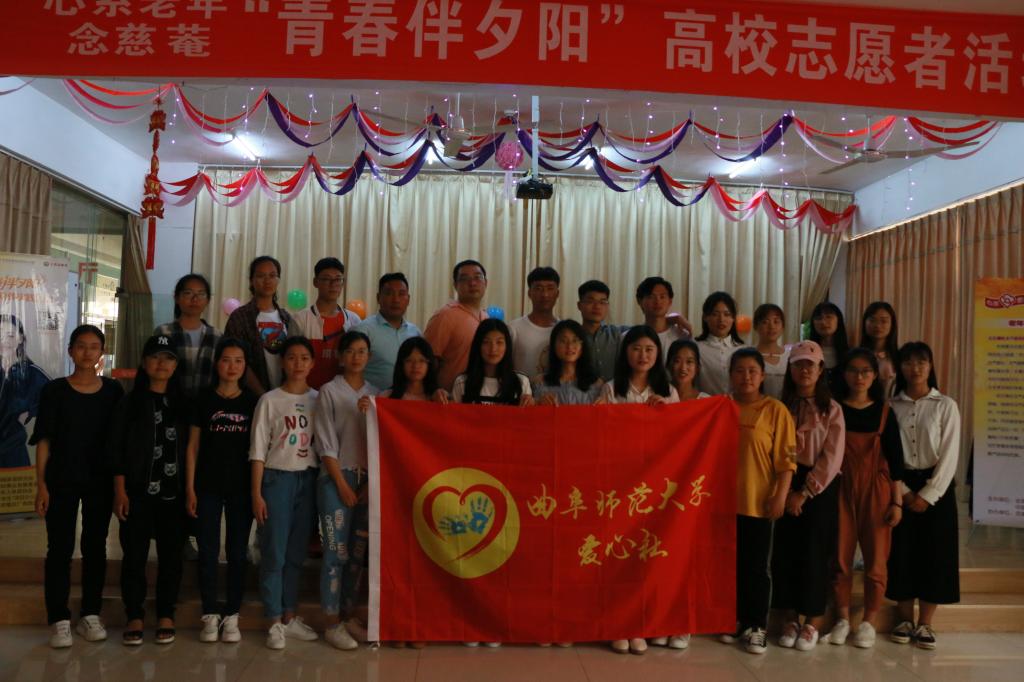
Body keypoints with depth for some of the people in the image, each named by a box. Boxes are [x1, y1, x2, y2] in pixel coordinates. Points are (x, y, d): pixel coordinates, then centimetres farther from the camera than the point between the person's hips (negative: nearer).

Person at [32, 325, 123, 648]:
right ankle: (60, 620, 9)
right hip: (61, 480, -2)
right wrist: (41, 483, -8)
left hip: (101, 480, 2)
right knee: (60, 548, 1)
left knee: (95, 547, 9)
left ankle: (90, 615, 19)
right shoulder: (54, 390, -3)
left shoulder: (113, 391, 2)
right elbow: (43, 440, -3)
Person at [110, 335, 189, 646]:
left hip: (174, 492, 2)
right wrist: (120, 490, -8)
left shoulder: (183, 404, 9)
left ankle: (165, 616, 17)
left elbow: (190, 448, 9)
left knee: (171, 555, 6)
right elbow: (116, 449, -1)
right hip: (138, 492, -2)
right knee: (134, 554, 3)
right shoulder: (130, 402, 2)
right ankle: (134, 617, 16)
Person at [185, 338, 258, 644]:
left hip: (242, 487, 1)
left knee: (237, 552, 6)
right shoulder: (204, 399, 1)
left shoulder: (252, 401, 2)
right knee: (208, 551, 3)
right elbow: (193, 445, 3)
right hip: (208, 486, 0)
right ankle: (210, 615, 15)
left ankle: (232, 616, 16)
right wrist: (190, 488, -2)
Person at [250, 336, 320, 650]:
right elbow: (258, 450, -3)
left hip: (308, 479, 3)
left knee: (297, 552, 10)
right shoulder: (270, 400, -2)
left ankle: (290, 616, 21)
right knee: (274, 552, -1)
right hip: (277, 477, -3)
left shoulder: (318, 399, 6)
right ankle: (275, 621, 8)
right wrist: (256, 493, -6)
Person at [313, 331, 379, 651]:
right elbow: (326, 444, -6)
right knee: (336, 552, -3)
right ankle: (333, 624, 5)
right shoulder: (329, 392, -2)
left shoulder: (375, 394, 10)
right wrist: (343, 485, -9)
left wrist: (371, 482, -7)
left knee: (358, 552, 8)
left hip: (368, 479, 4)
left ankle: (348, 614, 20)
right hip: (336, 478, -4)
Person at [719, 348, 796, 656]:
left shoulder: (775, 410, -6)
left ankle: (757, 626, 18)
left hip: (758, 502, -4)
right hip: (726, 500, 4)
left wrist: (780, 496, -13)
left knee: (757, 567, 6)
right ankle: (736, 620, 26)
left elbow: (786, 459, -8)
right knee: (732, 564, 13)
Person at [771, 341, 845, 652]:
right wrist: (786, 490, -8)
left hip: (820, 487, -2)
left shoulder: (832, 410, -2)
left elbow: (832, 458, -8)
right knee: (785, 550, 3)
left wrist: (805, 493, -11)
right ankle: (790, 618, 18)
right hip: (787, 485, 3)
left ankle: (813, 623, 15)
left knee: (814, 552, 1)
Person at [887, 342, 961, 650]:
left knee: (934, 553, 1)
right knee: (901, 552, 3)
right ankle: (905, 619, 16)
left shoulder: (946, 405, -2)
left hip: (936, 486, -1)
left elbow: (949, 456, -7)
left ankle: (925, 624, 12)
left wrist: (927, 495, -12)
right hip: (901, 488, 1)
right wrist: (903, 491, -10)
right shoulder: (891, 406, 2)